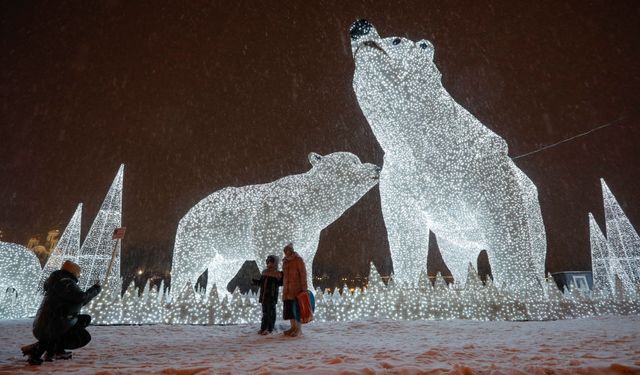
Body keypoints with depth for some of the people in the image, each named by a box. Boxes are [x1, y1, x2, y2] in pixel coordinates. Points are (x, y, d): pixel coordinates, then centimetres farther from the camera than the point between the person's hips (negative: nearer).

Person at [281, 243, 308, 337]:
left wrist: (304, 288, -15)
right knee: (288, 308, 7)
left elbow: (303, 274, -10)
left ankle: (299, 329, 4)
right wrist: (284, 288, 16)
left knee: (297, 307, -5)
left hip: (296, 288, -7)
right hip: (287, 289, 7)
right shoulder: (285, 261, 13)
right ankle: (293, 327, 18)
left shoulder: (298, 259, -7)